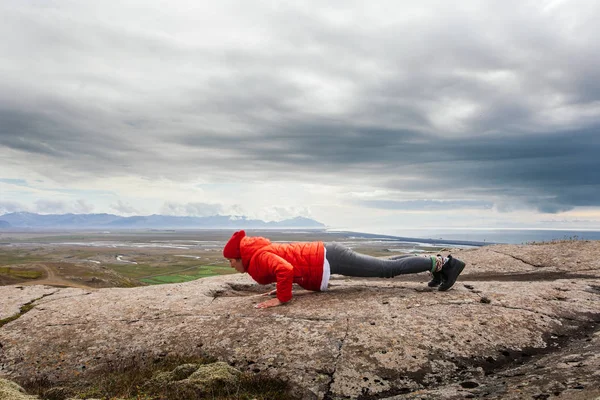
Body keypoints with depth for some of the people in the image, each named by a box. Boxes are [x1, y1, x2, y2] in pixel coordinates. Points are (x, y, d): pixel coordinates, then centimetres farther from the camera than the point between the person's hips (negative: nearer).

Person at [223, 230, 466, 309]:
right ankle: (437, 263, 23)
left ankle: (443, 263, 5)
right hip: (325, 257, 9)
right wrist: (280, 287, 20)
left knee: (388, 269, -3)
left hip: (327, 261, -9)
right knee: (385, 268, 15)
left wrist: (281, 299, -24)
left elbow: (286, 269, -34)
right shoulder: (262, 252, 12)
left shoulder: (259, 257, -15)